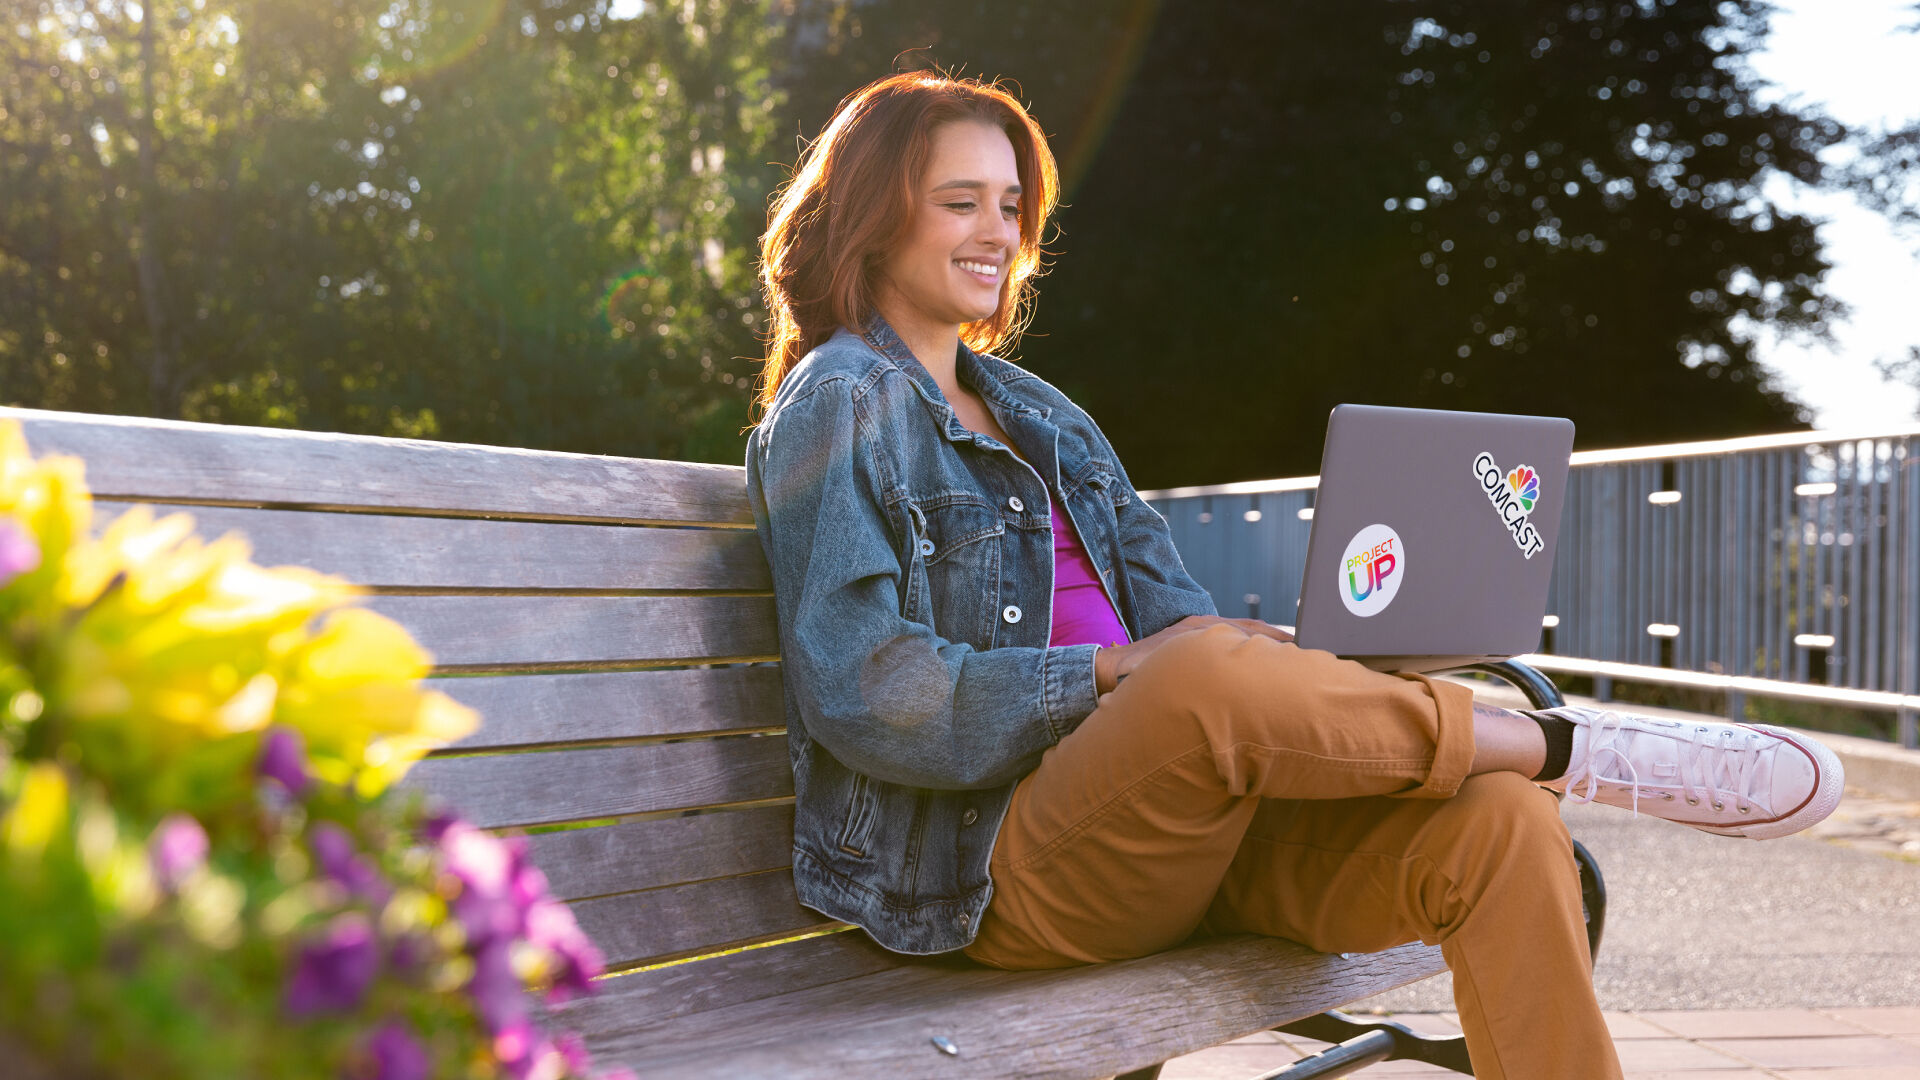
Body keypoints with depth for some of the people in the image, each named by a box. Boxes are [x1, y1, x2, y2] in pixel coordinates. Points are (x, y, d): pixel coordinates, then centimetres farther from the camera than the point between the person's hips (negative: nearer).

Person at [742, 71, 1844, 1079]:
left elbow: (1170, 619, 14)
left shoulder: (1036, 411, 23)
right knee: (1213, 673, -36)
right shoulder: (838, 405, 0)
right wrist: (1116, 675, -17)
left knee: (1496, 822, -17)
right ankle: (1575, 747, -14)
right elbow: (859, 694, -13)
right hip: (989, 860, -6)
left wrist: (1279, 661, -8)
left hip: (1170, 822, 7)